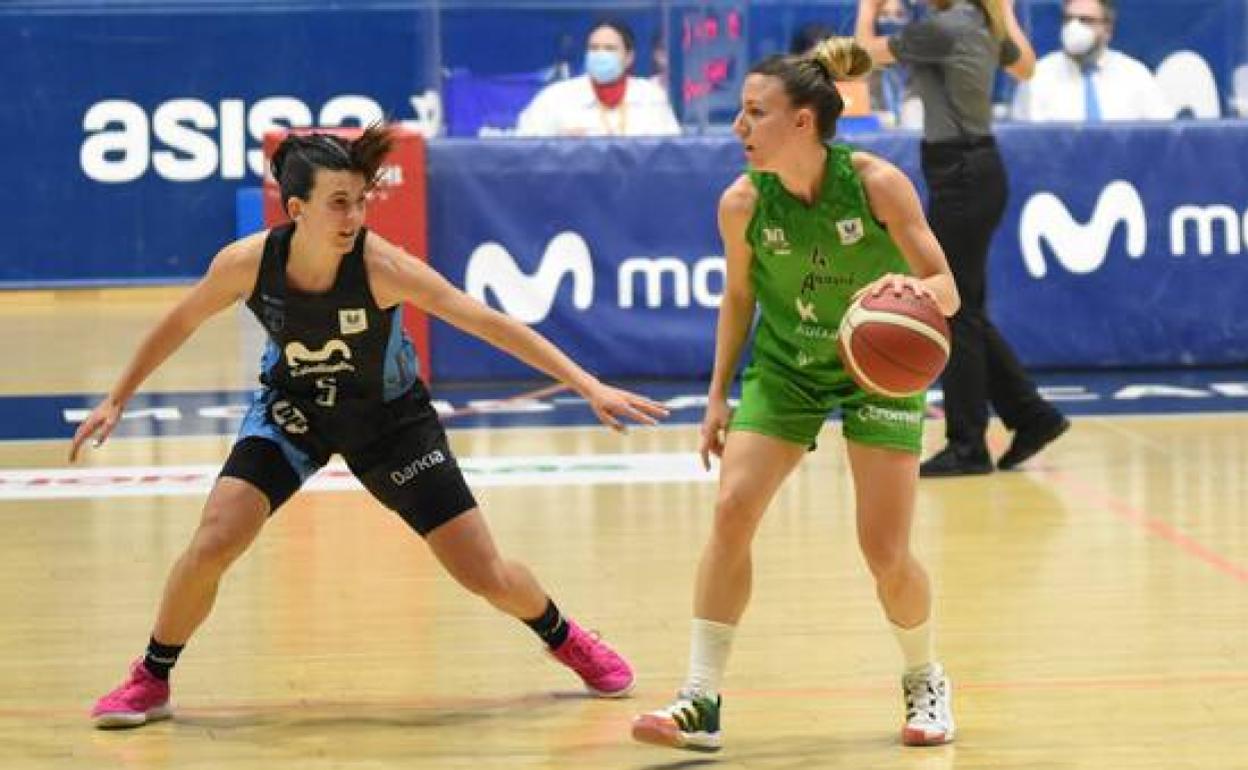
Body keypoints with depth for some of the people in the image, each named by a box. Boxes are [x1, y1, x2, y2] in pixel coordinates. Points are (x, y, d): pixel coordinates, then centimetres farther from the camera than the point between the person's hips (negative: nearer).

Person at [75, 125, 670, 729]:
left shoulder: (381, 266, -32)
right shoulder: (248, 263, -26)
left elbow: (488, 323, -30)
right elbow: (181, 323, -5)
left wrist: (588, 386, -33)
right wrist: (118, 398, 2)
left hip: (388, 417, -1)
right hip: (291, 408, 1)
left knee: (486, 576, -1)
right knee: (214, 542, -20)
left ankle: (564, 638, 33)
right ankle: (150, 682, 4)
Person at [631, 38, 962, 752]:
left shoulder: (878, 183, -23)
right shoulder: (742, 203, -16)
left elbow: (947, 290, -21)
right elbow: (739, 298, 2)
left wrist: (918, 289, -44)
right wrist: (718, 397, 2)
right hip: (783, 367, 2)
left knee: (887, 552, -6)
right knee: (732, 511, -16)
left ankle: (926, 681, 24)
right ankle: (702, 702, -12)